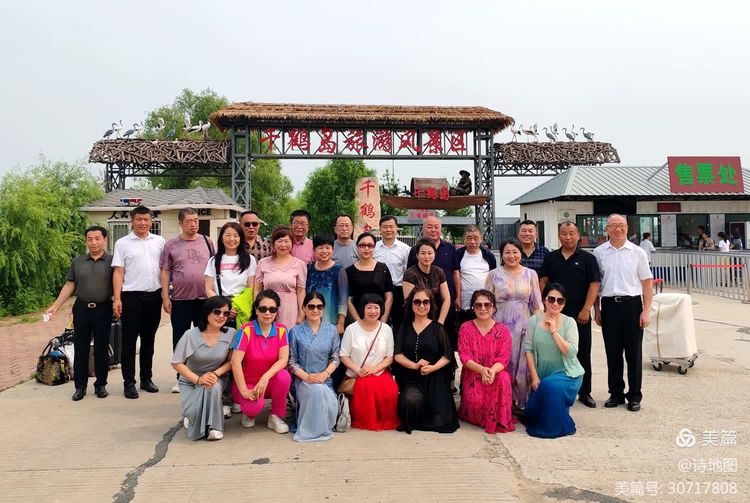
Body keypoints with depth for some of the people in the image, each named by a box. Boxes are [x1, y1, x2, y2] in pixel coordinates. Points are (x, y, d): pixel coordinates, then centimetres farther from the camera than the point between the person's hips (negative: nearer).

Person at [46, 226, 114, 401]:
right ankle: (80, 386, 17)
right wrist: (55, 306, 5)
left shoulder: (112, 261, 0)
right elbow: (69, 285, 10)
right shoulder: (78, 261, 8)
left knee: (101, 349, 6)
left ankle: (101, 384, 19)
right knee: (80, 349, 7)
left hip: (103, 309, -2)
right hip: (81, 309, 2)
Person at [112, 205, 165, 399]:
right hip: (131, 296, -3)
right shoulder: (122, 243, 1)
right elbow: (118, 272, -2)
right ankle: (129, 382, 10)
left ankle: (146, 378, 23)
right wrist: (117, 299, -8)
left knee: (149, 339, 12)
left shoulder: (159, 241, 8)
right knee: (129, 340, 2)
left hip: (154, 295, 3)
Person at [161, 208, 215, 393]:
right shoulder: (171, 245, 2)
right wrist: (165, 297, -4)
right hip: (180, 300, 0)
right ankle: (181, 377, 19)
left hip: (204, 299, 1)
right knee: (180, 340, 7)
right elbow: (165, 272, 2)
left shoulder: (207, 242, 4)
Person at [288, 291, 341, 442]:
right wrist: (306, 376, -14)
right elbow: (292, 361, 2)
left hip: (326, 380, 2)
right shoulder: (296, 331, 4)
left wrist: (325, 374, -11)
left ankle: (323, 427, 5)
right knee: (317, 390, -36)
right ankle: (313, 429, -11)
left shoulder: (332, 330, 10)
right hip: (303, 380, -2)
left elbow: (335, 358, 7)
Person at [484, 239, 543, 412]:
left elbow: (536, 304, 7)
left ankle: (521, 403, 16)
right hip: (500, 325, -1)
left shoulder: (530, 274, 6)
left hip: (524, 326, 1)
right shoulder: (494, 274, 3)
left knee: (522, 365, 0)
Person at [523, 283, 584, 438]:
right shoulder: (534, 321, -2)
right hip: (542, 374, 3)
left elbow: (571, 352, -16)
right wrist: (534, 377, -7)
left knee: (550, 385, -33)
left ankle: (556, 426, -9)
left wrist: (554, 331, -19)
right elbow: (528, 349, -3)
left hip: (567, 373, -2)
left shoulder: (569, 322, -6)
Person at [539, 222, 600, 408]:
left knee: (583, 354, 6)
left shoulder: (587, 258, 0)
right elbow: (543, 281, 8)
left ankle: (584, 392, 17)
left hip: (580, 315, -2)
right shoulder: (551, 258, 7)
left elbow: (594, 284, -5)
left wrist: (586, 309, -11)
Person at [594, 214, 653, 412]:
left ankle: (634, 396, 18)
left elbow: (647, 283, 3)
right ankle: (616, 393, 22)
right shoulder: (599, 253, 4)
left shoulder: (637, 252, 2)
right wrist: (596, 309, 6)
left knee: (633, 352, 6)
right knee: (612, 352, 9)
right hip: (609, 305, 1)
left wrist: (646, 311, -4)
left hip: (632, 304, -1)